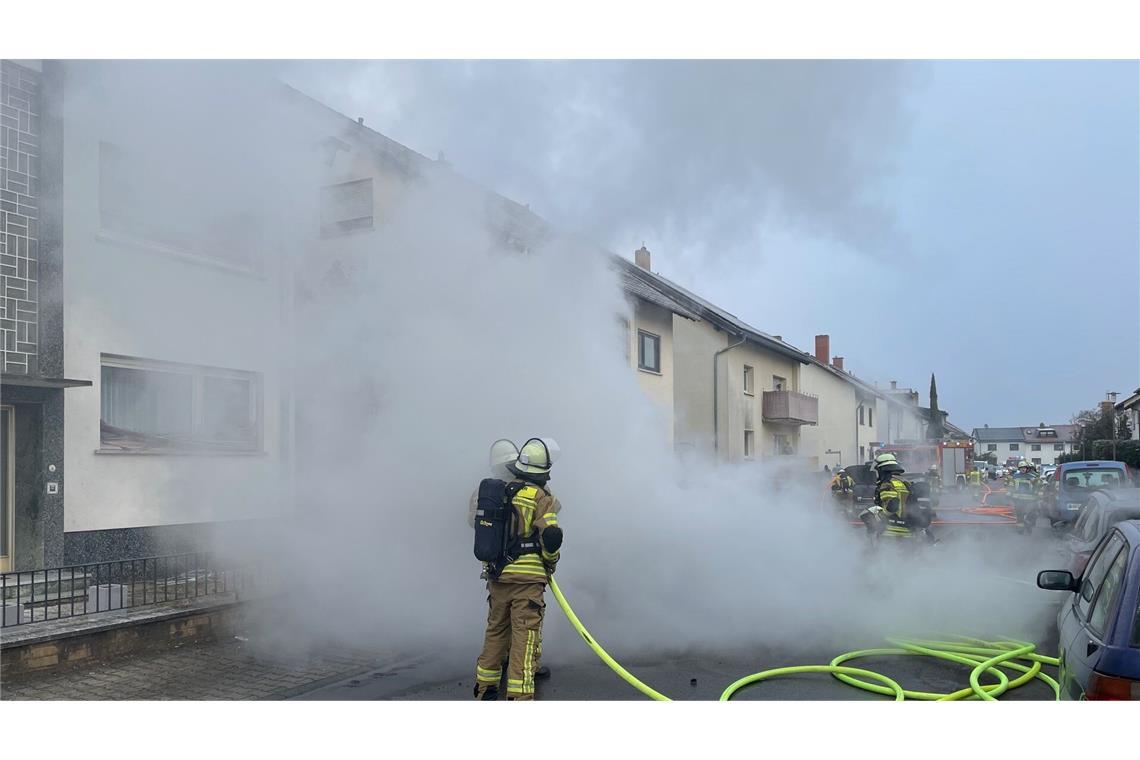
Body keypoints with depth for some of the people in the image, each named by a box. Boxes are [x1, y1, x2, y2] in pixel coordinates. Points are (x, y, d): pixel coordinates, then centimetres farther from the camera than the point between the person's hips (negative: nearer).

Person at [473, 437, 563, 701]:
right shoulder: (541, 497, -9)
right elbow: (551, 537, -17)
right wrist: (551, 562, 1)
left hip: (497, 575, 6)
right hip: (527, 579, -6)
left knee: (495, 631, 18)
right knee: (524, 636, -2)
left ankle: (485, 689, 28)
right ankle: (519, 696, -4)